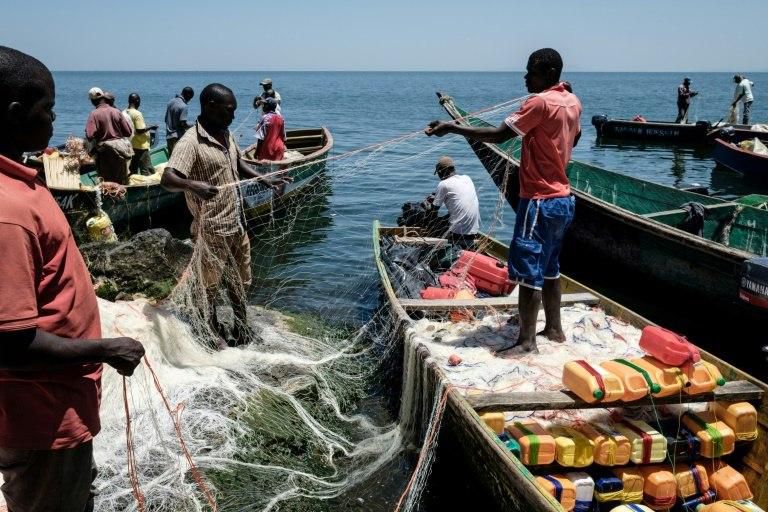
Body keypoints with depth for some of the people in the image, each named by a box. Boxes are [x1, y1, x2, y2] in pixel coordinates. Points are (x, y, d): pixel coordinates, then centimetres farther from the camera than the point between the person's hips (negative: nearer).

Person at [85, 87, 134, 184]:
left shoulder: (94, 114, -12)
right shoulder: (116, 112, -4)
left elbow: (90, 135, -19)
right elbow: (129, 131, -3)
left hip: (104, 152, -3)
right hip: (120, 150, 3)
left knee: (106, 181, 7)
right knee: (121, 182, 13)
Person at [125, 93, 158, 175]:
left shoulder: (125, 113, 6)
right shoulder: (137, 114, -16)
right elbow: (140, 130, -20)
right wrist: (151, 127, -7)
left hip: (129, 146, 8)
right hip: (140, 146, -8)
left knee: (132, 170, 12)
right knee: (147, 171, -3)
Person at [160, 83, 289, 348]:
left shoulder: (225, 134, 6)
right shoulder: (191, 142, -20)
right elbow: (167, 179, -30)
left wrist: (266, 180, 14)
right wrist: (192, 185, -49)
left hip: (236, 224, 8)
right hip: (212, 229, -8)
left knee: (241, 281, 20)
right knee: (209, 284, 10)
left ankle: (242, 329, 38)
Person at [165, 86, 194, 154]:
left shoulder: (171, 102, 9)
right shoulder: (183, 106, -17)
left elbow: (166, 119, 15)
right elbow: (183, 124, -19)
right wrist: (194, 126, -4)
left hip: (168, 136, 8)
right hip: (177, 137, -8)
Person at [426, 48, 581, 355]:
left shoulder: (540, 102, -17)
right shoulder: (572, 102, 9)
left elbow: (497, 135, -22)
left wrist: (451, 128, -19)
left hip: (540, 201, -9)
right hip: (563, 198, 10)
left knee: (528, 269, -5)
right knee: (549, 267, 18)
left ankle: (526, 340, -1)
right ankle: (554, 328, 26)